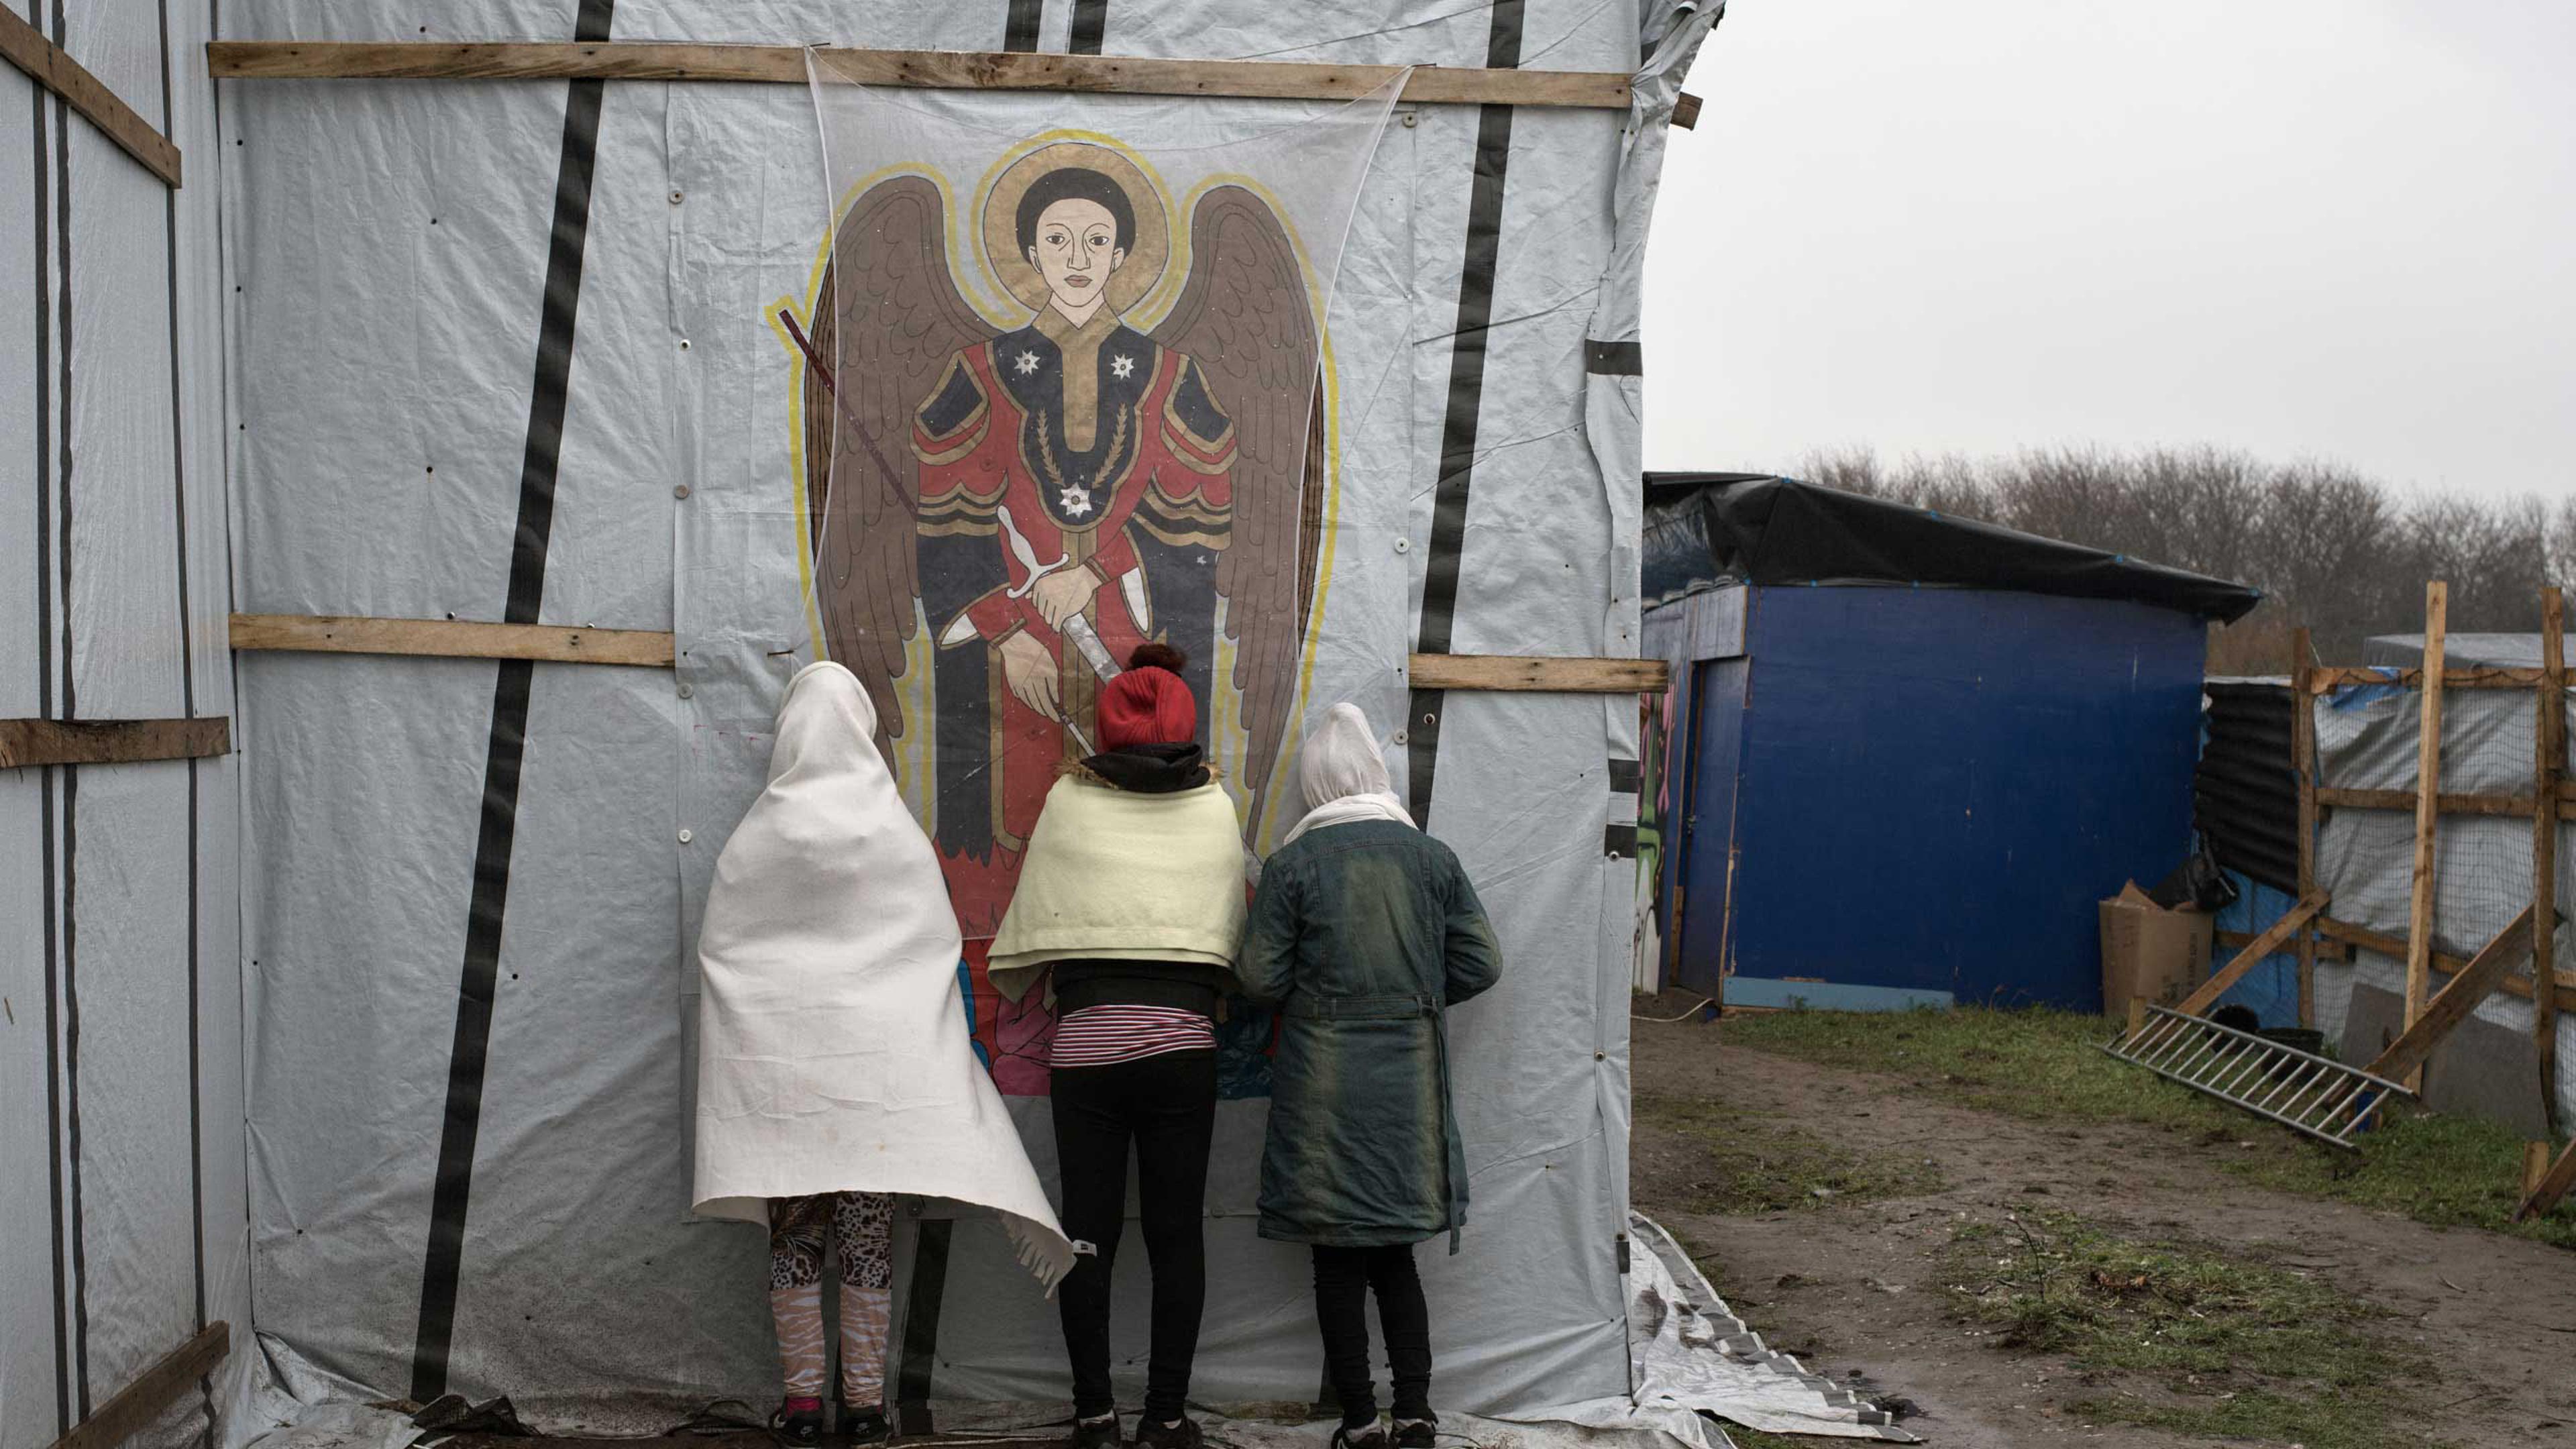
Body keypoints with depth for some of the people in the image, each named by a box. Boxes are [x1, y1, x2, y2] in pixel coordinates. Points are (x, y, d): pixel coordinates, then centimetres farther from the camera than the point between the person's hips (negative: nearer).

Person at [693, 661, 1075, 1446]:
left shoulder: (755, 841, -3)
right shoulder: (900, 837, -3)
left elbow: (718, 955, 3)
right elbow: (938, 954, 1)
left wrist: (736, 1077, 14)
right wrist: (947, 1060, 11)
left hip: (779, 1070, 0)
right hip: (878, 1067, 0)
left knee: (793, 1237, 7)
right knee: (869, 1238, 6)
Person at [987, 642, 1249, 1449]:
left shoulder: (1070, 801, 4)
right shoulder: (1216, 809, 7)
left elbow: (1030, 922, 9)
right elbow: (1235, 931, 11)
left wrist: (1015, 985, 26)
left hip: (1086, 1041, 0)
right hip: (1183, 1041, 1)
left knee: (1087, 1230, 7)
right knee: (1176, 1233, 6)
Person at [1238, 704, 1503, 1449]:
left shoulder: (1292, 864, -7)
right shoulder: (1433, 857, 1)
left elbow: (1260, 977, -7)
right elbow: (1480, 963, 2)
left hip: (1325, 1080, -3)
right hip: (1409, 1078, 3)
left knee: (1338, 1258, 8)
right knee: (1396, 1253, 17)